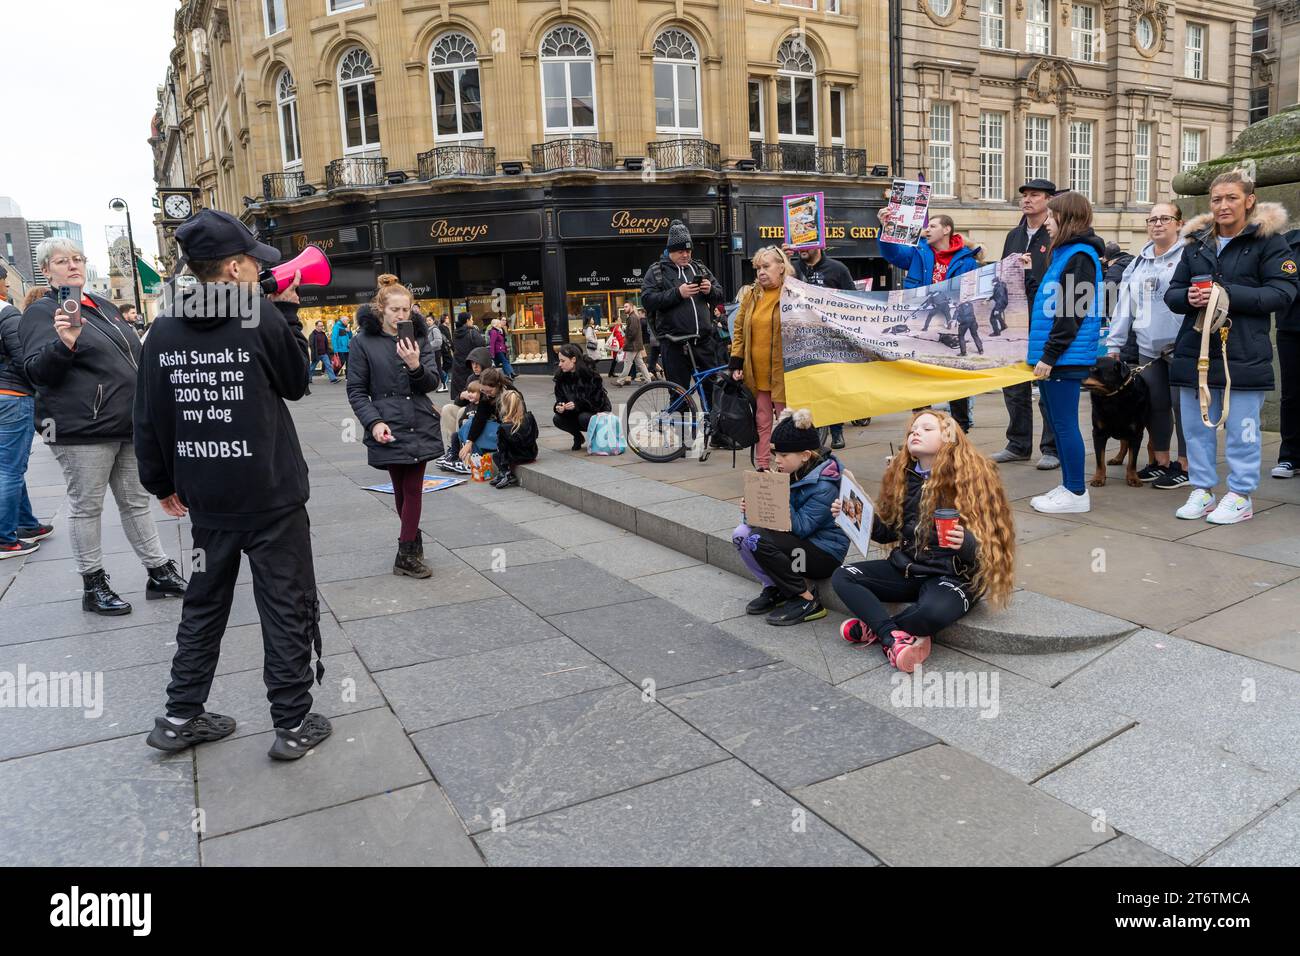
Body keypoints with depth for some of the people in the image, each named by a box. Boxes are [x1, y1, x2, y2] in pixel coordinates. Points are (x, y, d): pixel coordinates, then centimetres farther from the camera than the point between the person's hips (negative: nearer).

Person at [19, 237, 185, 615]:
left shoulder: (103, 305, 17)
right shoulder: (42, 312, -5)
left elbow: (131, 355, 27)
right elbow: (37, 372, -13)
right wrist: (63, 344, -31)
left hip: (128, 424, 7)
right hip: (82, 429, -7)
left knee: (136, 501, 12)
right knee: (86, 507, 3)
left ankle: (160, 573, 18)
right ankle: (93, 586, 14)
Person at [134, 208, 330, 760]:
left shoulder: (165, 331, 1)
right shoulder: (261, 318, -13)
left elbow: (149, 418, 5)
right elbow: (296, 383, 2)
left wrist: (163, 482, 17)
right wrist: (287, 312, 6)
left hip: (205, 498, 5)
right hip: (271, 497, -5)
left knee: (204, 603, 20)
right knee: (287, 610, 6)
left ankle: (181, 717, 29)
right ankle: (293, 724, 14)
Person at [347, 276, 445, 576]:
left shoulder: (419, 338, 6)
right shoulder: (364, 342, -3)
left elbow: (431, 383, 1)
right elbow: (356, 390, -1)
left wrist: (415, 366, -19)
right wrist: (374, 422, -14)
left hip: (420, 426, 2)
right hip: (388, 428, -2)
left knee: (414, 489, 2)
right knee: (401, 489, 5)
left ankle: (406, 554, 12)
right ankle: (413, 543, 23)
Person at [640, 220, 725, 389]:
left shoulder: (700, 268, 19)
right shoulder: (656, 271, 6)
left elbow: (721, 296, 18)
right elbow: (647, 301, -8)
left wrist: (710, 290, -5)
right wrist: (678, 293, -17)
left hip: (703, 341, 4)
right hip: (674, 344, -4)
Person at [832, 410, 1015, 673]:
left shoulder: (972, 480, -10)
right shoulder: (903, 476, 7)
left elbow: (986, 546, -12)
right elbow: (888, 531, 14)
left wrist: (965, 543, -34)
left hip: (952, 575, -6)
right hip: (906, 567, 6)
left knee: (935, 611, -38)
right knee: (842, 577, -11)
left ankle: (872, 628, -12)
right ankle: (894, 638, -27)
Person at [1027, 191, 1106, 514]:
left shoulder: (1080, 256, -12)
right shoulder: (1066, 253, 18)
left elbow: (1071, 314, -18)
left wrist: (1049, 356, -19)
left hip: (1066, 357, -10)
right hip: (1053, 357, 10)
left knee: (1064, 424, -4)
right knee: (1060, 424, 13)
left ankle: (1076, 494, 3)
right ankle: (1068, 486, 21)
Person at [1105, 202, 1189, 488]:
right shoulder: (1138, 263, 16)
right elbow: (1124, 306, 16)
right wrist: (1114, 345, 13)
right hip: (1148, 347, 6)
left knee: (1182, 405, 0)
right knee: (1154, 405, 12)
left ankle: (1185, 466, 10)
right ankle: (1161, 461, 25)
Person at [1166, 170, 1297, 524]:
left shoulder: (1268, 240, -1)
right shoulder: (1196, 243, 13)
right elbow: (1172, 293, 13)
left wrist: (1228, 294, -20)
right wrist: (1188, 297, -10)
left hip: (1243, 354, -5)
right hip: (1195, 350, 5)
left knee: (1241, 428, 2)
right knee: (1197, 426, 10)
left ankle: (1240, 496, 12)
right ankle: (1202, 490, 21)